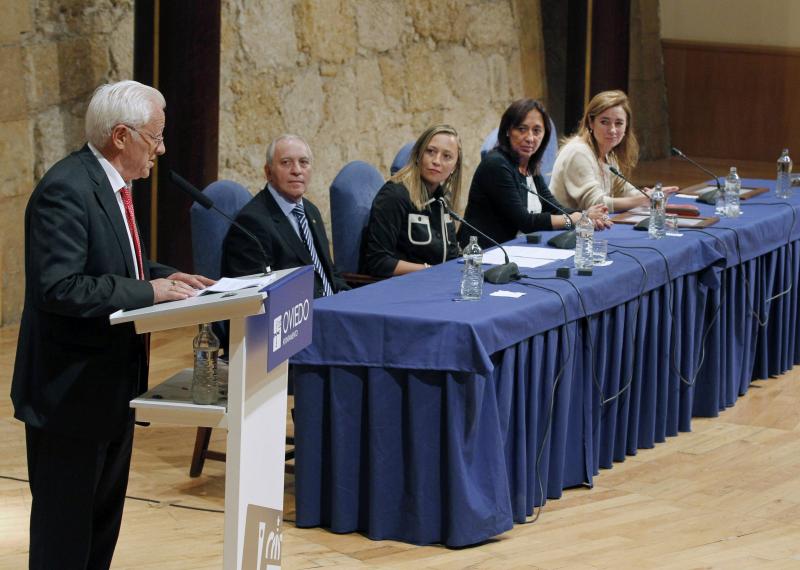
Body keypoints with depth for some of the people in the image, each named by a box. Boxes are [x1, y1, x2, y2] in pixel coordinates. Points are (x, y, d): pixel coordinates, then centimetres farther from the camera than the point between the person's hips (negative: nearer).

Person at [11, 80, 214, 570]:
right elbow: (59, 288, -28)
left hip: (114, 379, 10)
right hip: (73, 388, -10)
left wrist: (167, 277, 2)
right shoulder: (66, 190, -21)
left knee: (105, 514, 19)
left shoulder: (113, 184, 9)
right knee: (64, 528, 0)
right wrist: (149, 291, -25)